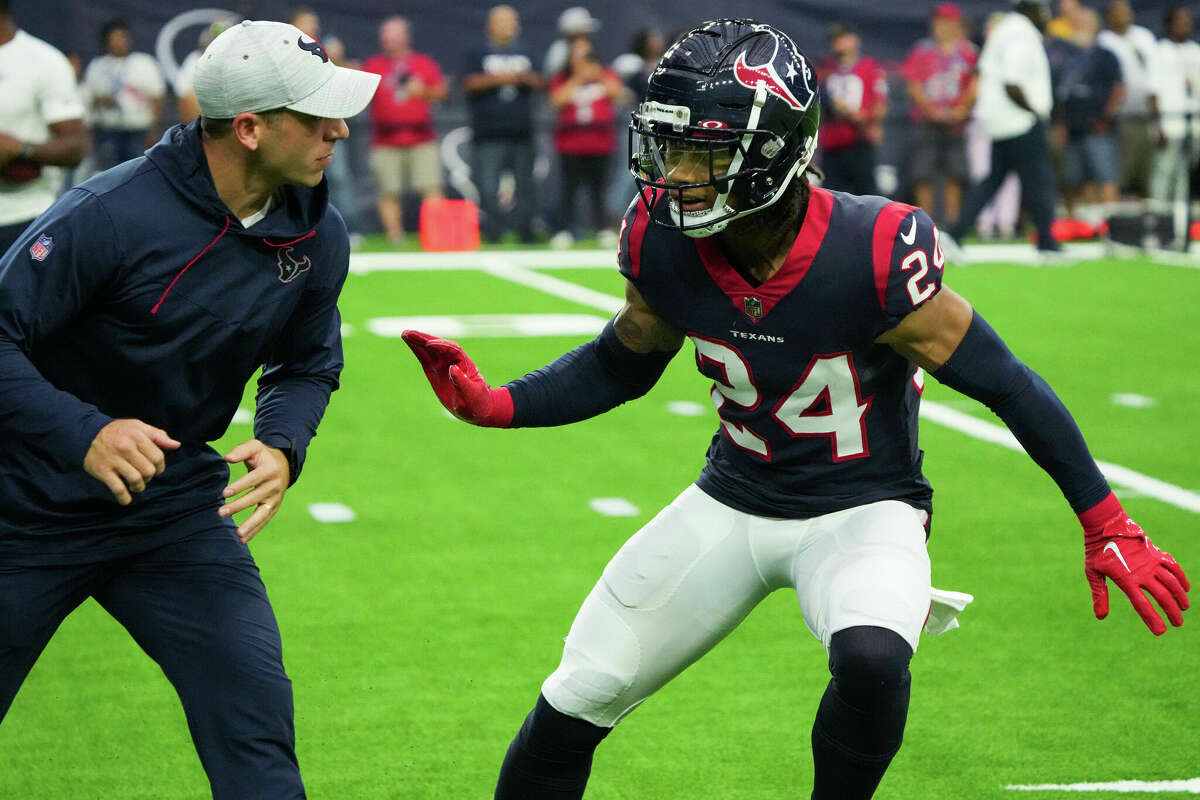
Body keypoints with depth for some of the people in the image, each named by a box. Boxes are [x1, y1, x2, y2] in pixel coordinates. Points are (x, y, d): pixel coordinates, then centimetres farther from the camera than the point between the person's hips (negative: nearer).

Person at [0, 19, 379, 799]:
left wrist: (282, 447, -10)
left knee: (257, 721, -10)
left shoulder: (317, 237, -5)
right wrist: (84, 435, -36)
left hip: (176, 511, 4)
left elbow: (309, 366, 11)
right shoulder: (112, 214, -24)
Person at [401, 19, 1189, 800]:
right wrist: (494, 404, -8)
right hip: (732, 501, 4)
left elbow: (1004, 383, -17)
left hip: (862, 509, -4)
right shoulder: (664, 243, -15)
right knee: (576, 702, 4)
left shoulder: (872, 257, -29)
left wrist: (1107, 525, -14)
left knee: (870, 658, -35)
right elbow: (623, 363, 6)